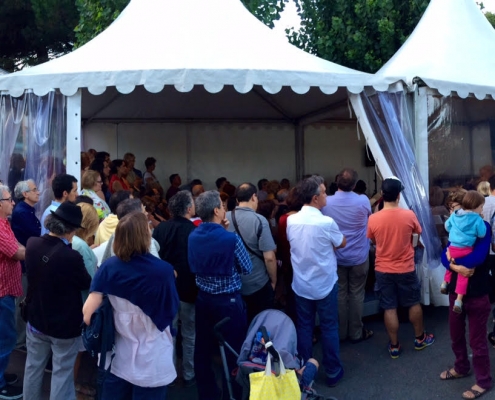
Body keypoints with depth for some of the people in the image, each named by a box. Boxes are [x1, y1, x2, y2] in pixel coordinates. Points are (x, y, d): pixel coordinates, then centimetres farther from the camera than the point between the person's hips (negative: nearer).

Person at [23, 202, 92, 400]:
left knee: (33, 367, 23)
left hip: (37, 319, 6)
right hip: (65, 325, -6)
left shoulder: (32, 244, -13)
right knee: (62, 373, 10)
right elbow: (87, 284, -13)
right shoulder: (71, 257, -31)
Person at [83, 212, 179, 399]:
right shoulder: (163, 270, -23)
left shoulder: (109, 267, -13)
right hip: (151, 360, -3)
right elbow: (171, 311, -9)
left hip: (117, 355, 4)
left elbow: (88, 311, -12)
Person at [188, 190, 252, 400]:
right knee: (233, 350, 11)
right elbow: (247, 268, -9)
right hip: (228, 300, -6)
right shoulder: (231, 238, -22)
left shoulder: (193, 236, -4)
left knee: (203, 349, 16)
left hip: (203, 298, 6)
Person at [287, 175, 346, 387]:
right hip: (325, 284, -4)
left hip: (301, 285, 4)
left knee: (304, 327, 15)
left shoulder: (291, 221, -7)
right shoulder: (326, 222, -21)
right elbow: (342, 243, -3)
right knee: (329, 327, 11)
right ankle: (333, 372, 23)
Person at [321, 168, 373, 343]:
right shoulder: (363, 201, -15)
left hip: (336, 256, 1)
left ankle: (340, 332, 23)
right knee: (356, 294, 10)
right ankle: (356, 332, 21)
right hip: (359, 256, -1)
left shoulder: (326, 203, -14)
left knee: (339, 294, 12)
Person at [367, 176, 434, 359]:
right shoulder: (409, 215, -14)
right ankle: (420, 338, 37)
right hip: (406, 269, 0)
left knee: (389, 308, 9)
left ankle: (394, 346, 21)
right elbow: (417, 232, 7)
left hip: (383, 270, 0)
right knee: (414, 304, 20)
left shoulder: (373, 219, -13)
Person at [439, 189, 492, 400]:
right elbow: (445, 256, -4)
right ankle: (461, 367, 41)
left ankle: (483, 381, 23)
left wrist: (453, 259, -14)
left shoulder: (482, 227, -12)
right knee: (456, 334, 19)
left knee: (477, 339, 6)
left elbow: (478, 257, -27)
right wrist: (457, 266, -24)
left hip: (477, 293, -6)